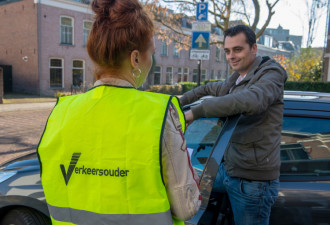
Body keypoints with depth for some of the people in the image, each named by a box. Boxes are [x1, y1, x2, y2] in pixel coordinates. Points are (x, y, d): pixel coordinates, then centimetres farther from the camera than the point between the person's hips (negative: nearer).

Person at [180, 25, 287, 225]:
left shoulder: (271, 75, -15)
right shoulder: (234, 81, 10)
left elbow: (250, 100, -37)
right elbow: (209, 89, 31)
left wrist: (194, 113, -35)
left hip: (253, 181, -8)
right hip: (228, 171, 8)